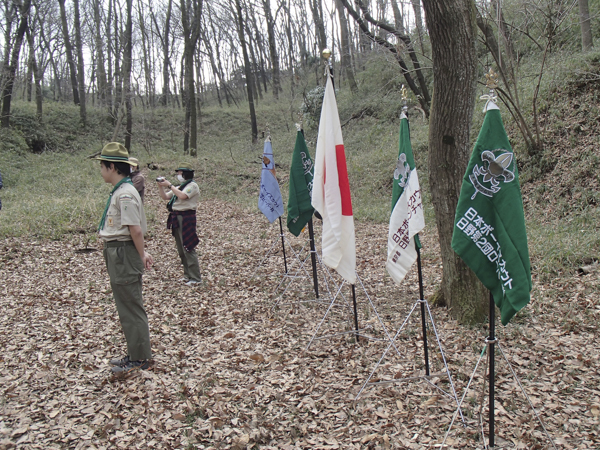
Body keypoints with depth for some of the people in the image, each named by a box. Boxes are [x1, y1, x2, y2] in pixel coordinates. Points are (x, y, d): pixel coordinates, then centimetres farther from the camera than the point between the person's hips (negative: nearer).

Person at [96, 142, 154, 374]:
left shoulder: (125, 194, -20)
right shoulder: (119, 191, 12)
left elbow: (136, 230, -21)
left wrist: (141, 256, -11)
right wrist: (141, 253, 11)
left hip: (124, 254, -10)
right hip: (116, 253, 10)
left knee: (130, 308, 1)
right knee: (126, 307, 18)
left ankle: (139, 359, 14)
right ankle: (135, 354, 31)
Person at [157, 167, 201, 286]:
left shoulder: (192, 185, -6)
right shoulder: (179, 187, 20)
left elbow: (182, 196, -24)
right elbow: (165, 197, 19)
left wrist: (169, 185, -16)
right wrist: (161, 186, 4)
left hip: (186, 218, -9)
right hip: (176, 218, 9)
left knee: (187, 248, -9)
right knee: (181, 249, 12)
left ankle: (195, 278, -5)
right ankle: (187, 275, 22)